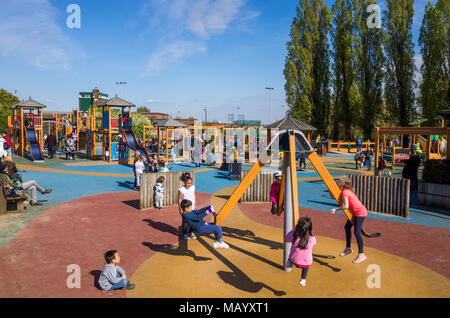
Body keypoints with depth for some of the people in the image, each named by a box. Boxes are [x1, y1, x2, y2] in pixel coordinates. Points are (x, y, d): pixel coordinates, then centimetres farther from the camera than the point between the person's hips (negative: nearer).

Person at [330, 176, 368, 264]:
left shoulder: (345, 192, -20)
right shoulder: (347, 190, 9)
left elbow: (346, 206, -27)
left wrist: (336, 209, -17)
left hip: (360, 212, -11)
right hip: (356, 212, 11)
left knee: (357, 232, -10)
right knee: (347, 227, 16)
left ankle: (361, 255, -5)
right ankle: (348, 248, 27)